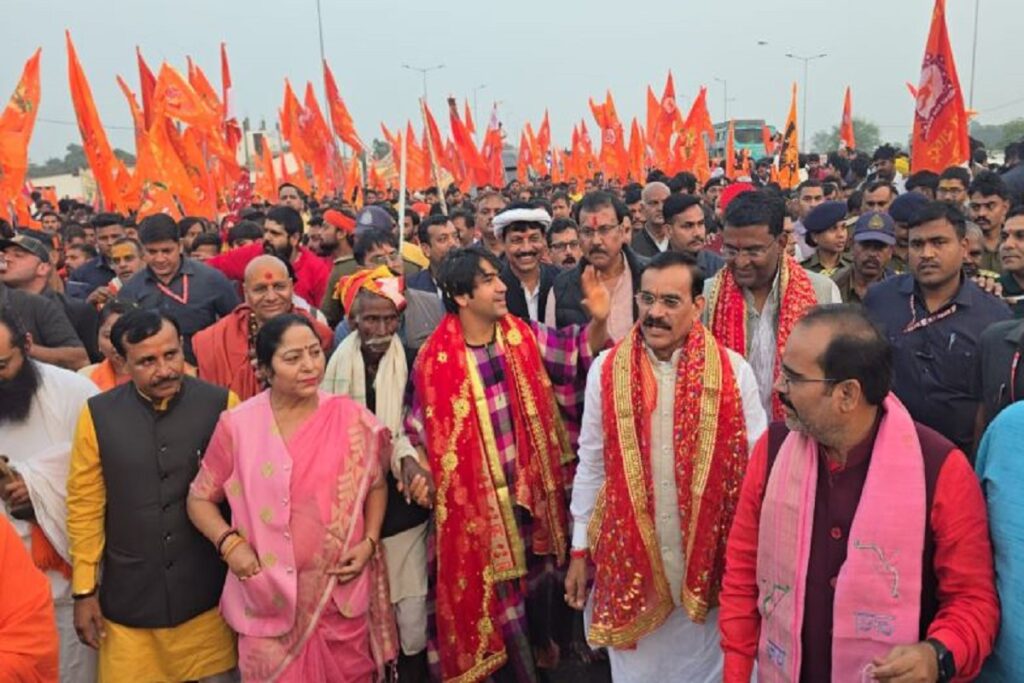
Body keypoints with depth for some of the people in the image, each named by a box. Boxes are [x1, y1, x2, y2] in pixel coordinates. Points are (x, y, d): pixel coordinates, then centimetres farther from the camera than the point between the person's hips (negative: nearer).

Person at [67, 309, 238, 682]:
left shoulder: (221, 404, -9)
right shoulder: (97, 415, -6)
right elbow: (84, 507, 1)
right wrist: (84, 591, 3)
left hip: (207, 595, -1)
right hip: (128, 599, 1)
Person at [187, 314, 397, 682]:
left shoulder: (351, 419, -5)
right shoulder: (237, 425, -6)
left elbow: (376, 486, 9)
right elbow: (200, 499, 5)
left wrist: (369, 543, -5)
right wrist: (229, 543, -11)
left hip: (341, 594, 1)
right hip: (269, 598, -1)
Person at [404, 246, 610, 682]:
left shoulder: (523, 336, -5)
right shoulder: (436, 358, -14)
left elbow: (577, 352, -4)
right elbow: (421, 425, -7)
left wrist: (598, 321, -22)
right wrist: (419, 470, -21)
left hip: (531, 480, 4)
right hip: (477, 494, -4)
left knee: (539, 567, 23)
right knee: (496, 581, 11)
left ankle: (542, 638, 54)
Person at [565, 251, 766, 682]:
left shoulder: (733, 372, -8)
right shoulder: (606, 370, -4)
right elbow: (591, 467, 2)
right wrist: (580, 549, 5)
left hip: (710, 558, 0)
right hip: (628, 556, 1)